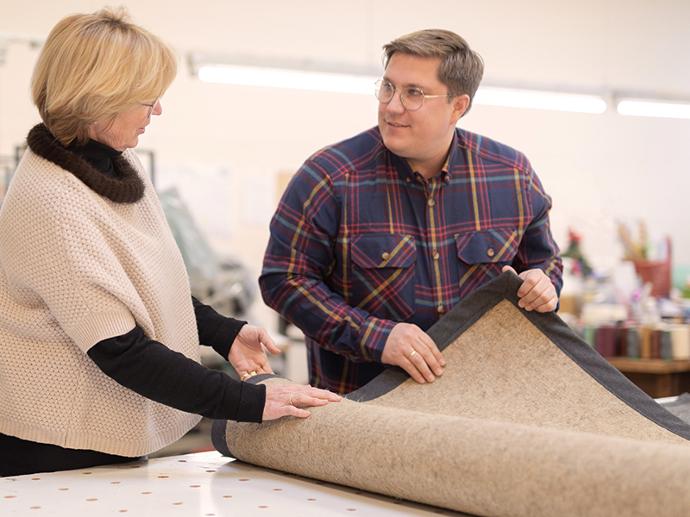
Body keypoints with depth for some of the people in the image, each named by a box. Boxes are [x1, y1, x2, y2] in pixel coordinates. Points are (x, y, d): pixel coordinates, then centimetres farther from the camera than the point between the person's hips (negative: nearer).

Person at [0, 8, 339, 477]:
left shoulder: (118, 165, 3)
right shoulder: (48, 204, -24)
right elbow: (120, 351, -26)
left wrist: (223, 332, 1)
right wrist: (250, 401, -26)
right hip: (56, 447, -8)